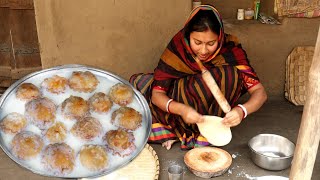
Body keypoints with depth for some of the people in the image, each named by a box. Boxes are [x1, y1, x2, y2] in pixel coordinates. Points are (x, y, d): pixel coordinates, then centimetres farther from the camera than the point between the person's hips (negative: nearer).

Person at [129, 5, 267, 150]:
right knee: (138, 82, -17)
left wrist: (242, 110, -44)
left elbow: (260, 92, -22)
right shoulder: (178, 46, -20)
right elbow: (157, 93, -21)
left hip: (214, 111, -1)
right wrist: (181, 109, -41)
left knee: (231, 75, -30)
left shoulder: (230, 49, -21)